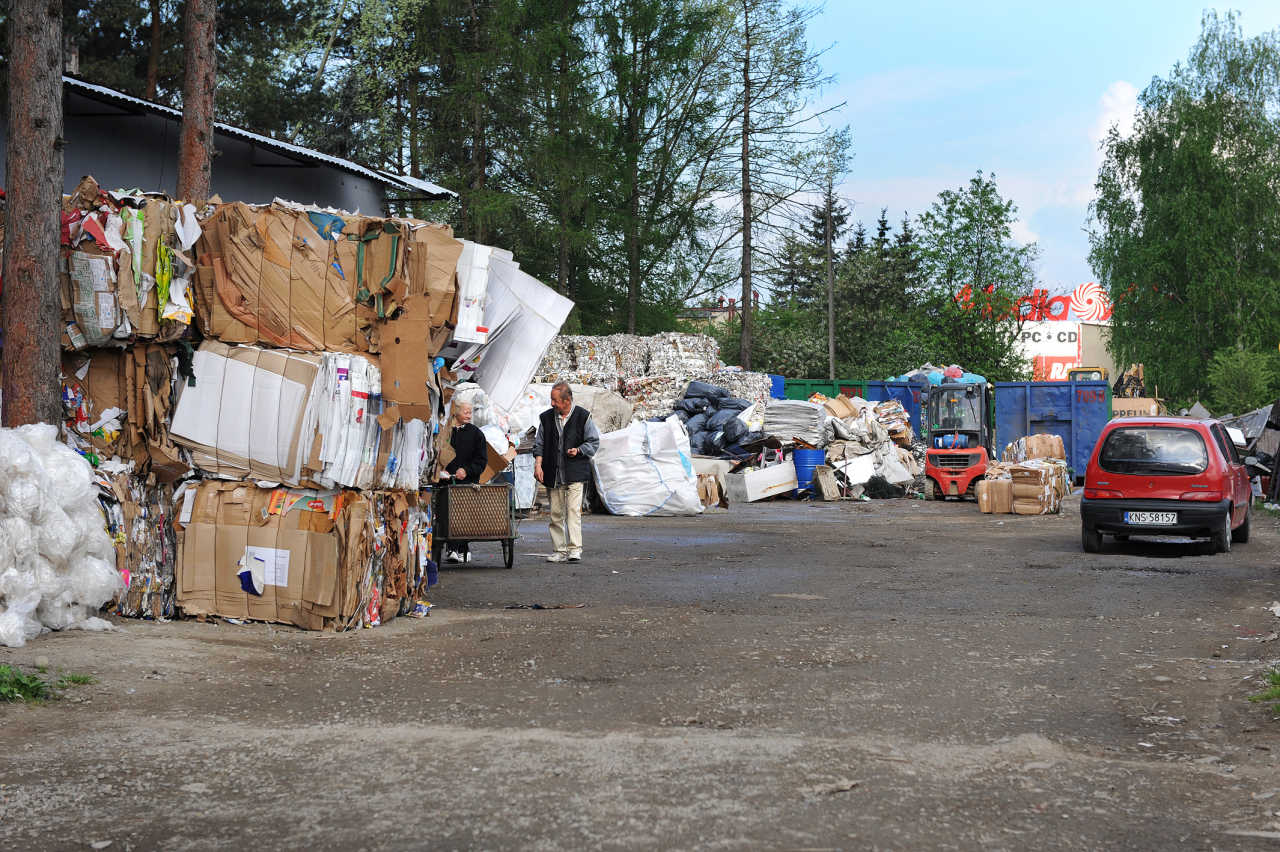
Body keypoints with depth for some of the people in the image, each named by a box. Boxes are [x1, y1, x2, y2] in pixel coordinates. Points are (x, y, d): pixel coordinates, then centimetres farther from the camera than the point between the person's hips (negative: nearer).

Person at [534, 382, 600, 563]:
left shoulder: (583, 417, -2)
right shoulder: (546, 417, 9)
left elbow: (593, 442, 4)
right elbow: (539, 444, 14)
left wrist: (578, 450, -14)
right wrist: (538, 463, 0)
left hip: (574, 473, -4)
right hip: (553, 474, 4)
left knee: (573, 510, -14)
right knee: (556, 513, 4)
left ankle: (575, 549, -14)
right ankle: (560, 550, 10)